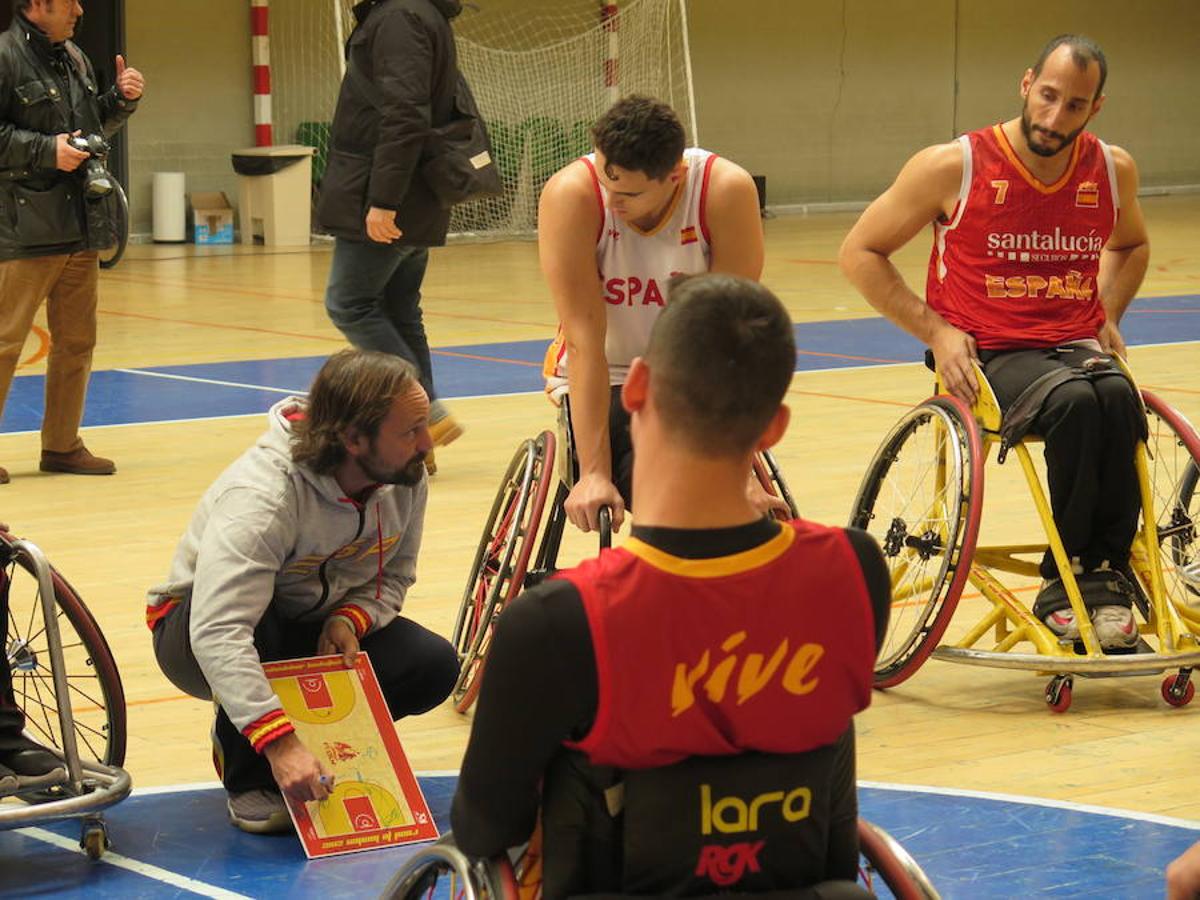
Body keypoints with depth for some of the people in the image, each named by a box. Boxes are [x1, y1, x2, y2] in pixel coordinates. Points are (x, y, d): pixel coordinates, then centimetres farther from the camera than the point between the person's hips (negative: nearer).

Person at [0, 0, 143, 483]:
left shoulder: (74, 58, 16)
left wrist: (121, 99, 9)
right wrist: (46, 150, -19)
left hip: (80, 226, 8)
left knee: (76, 341, 12)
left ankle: (62, 445, 22)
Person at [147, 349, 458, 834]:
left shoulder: (407, 479, -14)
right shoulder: (263, 496, -37)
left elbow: (394, 576, 2)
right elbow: (218, 633, -47)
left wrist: (350, 619, -23)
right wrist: (280, 742, -55)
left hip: (314, 629, 6)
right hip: (198, 635, -5)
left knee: (434, 666, -18)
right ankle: (249, 781, -14)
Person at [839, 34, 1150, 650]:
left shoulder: (1112, 171, 5)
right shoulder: (956, 167, -8)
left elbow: (1131, 244, 29)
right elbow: (859, 253, 0)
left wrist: (1108, 316, 11)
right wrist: (935, 330, -8)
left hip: (1077, 347, 3)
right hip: (988, 356, -3)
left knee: (1118, 399, -34)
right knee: (1075, 401, -36)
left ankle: (1103, 572, -23)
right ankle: (1074, 571, -23)